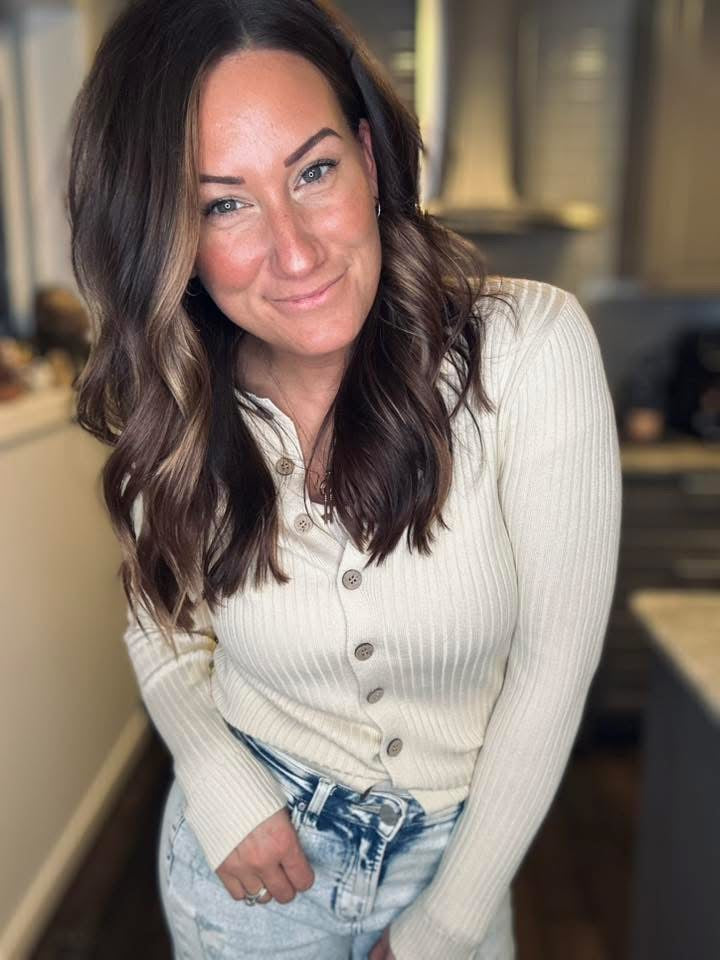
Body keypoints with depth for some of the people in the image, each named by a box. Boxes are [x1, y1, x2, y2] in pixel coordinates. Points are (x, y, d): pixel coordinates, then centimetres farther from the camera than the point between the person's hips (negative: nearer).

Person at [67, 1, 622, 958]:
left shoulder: (531, 347, -23)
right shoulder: (176, 413, -14)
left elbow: (555, 660, -17)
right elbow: (160, 623, 2)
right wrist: (221, 787, -16)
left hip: (463, 846, -1)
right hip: (252, 849, 2)